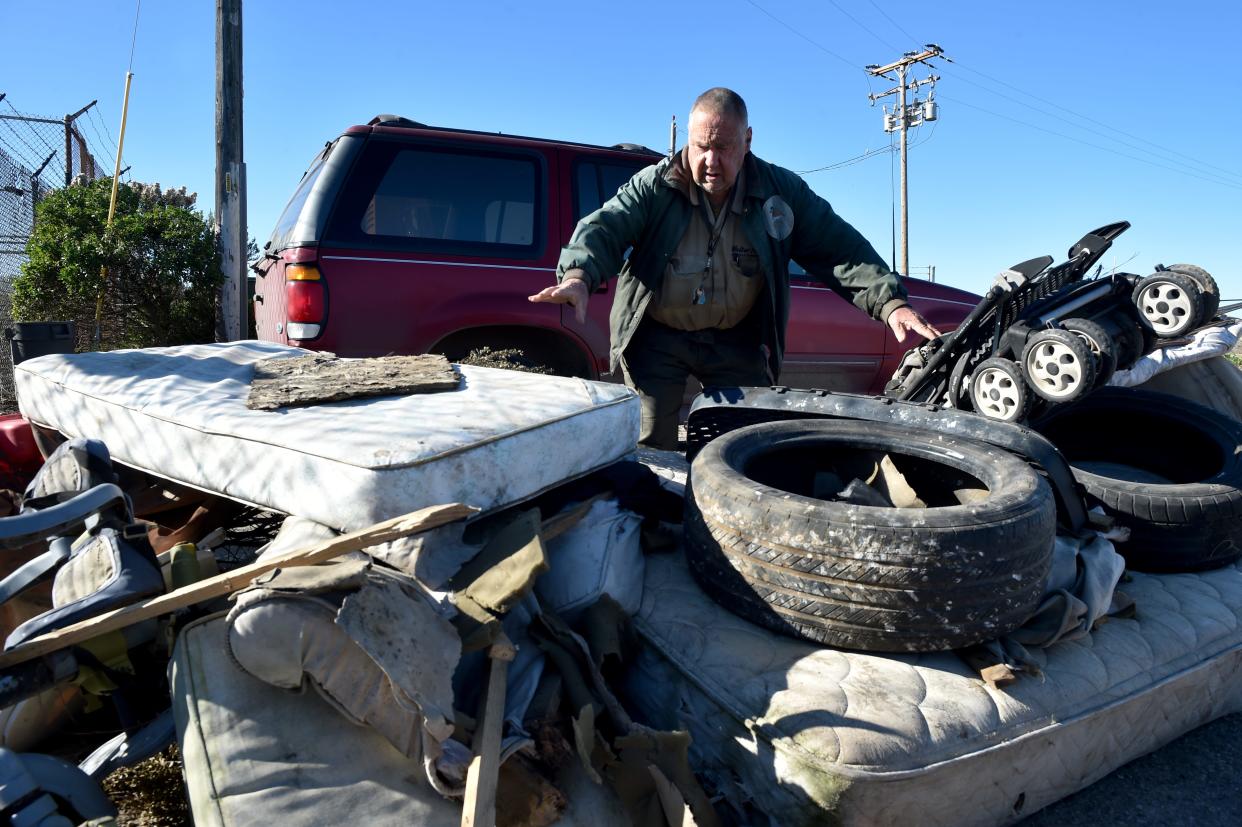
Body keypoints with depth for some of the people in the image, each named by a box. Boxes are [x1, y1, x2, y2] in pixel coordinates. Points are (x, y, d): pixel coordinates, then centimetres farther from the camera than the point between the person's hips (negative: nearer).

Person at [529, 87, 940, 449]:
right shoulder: (654, 186, -10)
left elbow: (839, 248, -7)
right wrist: (578, 276, -45)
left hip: (736, 341, 2)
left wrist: (891, 301, -22)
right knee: (652, 448, -1)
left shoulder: (781, 191, -5)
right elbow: (604, 227, -22)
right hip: (658, 337, -2)